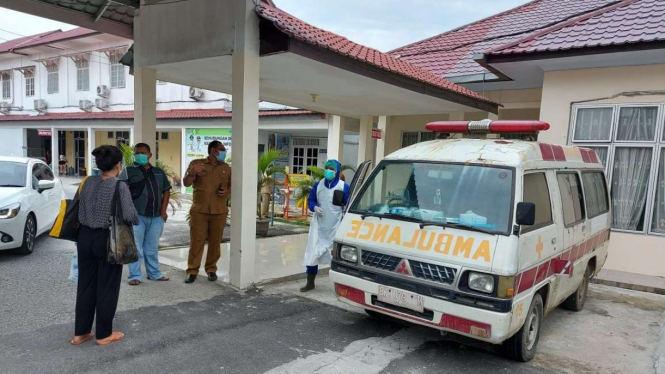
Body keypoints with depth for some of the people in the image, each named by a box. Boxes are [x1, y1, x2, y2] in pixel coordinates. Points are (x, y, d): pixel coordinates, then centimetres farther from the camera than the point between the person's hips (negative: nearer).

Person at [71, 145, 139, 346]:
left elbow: (81, 211, 8)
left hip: (85, 236, 7)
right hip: (107, 239, -6)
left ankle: (80, 333, 26)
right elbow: (129, 215, -23)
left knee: (85, 285, 15)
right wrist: (137, 220, -2)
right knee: (107, 287, 7)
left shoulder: (88, 182, 4)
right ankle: (104, 334, 19)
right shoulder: (119, 187, -16)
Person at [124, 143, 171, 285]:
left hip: (156, 216, 4)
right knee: (136, 247, 1)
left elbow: (166, 191, 15)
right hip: (137, 216, -4)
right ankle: (135, 276, 10)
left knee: (152, 247, 15)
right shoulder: (129, 171, -1)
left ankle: (154, 273, 25)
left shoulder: (159, 172, 12)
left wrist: (163, 210, 5)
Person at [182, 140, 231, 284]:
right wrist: (192, 173, -27)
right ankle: (192, 271, 7)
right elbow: (186, 183, -6)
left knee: (215, 242, 6)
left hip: (219, 212, 2)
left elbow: (232, 185, 17)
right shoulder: (196, 163, 2)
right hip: (199, 210, -2)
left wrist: (227, 191, -6)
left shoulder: (226, 168, 11)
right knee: (196, 241, -1)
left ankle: (211, 269, 19)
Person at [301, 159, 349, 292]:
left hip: (336, 228, -3)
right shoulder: (318, 185, 4)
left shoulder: (343, 187, -5)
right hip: (319, 226, 3)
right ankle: (310, 283, 19)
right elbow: (310, 200, 13)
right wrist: (314, 207, -9)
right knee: (312, 254, 5)